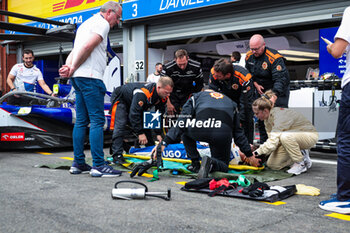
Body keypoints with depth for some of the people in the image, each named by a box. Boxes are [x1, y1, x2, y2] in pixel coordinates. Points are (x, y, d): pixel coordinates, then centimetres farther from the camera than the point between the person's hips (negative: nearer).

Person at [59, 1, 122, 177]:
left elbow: (74, 51, 19)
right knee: (97, 121, -10)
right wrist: (73, 68, -9)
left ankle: (78, 163, 12)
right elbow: (87, 47, -16)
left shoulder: (86, 23, 28)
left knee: (81, 121, 10)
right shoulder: (102, 23, -3)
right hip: (90, 77, -10)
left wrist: (68, 67, 2)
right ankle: (98, 165, -10)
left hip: (78, 77, 10)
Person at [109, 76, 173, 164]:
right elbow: (134, 114, -41)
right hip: (120, 99, -8)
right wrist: (140, 133, -37)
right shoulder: (142, 93, -43)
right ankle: (117, 155, -23)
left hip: (137, 105, 8)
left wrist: (158, 133, -10)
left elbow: (159, 114, -6)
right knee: (120, 125, -23)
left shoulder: (163, 97, -17)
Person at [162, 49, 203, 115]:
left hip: (189, 95, 1)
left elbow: (199, 85, -1)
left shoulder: (196, 67, -15)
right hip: (173, 94, -1)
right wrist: (168, 103, -12)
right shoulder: (168, 68, -20)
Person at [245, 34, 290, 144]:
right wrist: (256, 84, -6)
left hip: (278, 91, -6)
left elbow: (280, 79, -33)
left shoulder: (274, 58, -27)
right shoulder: (249, 56, -5)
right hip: (261, 90, 6)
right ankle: (263, 144, 22)